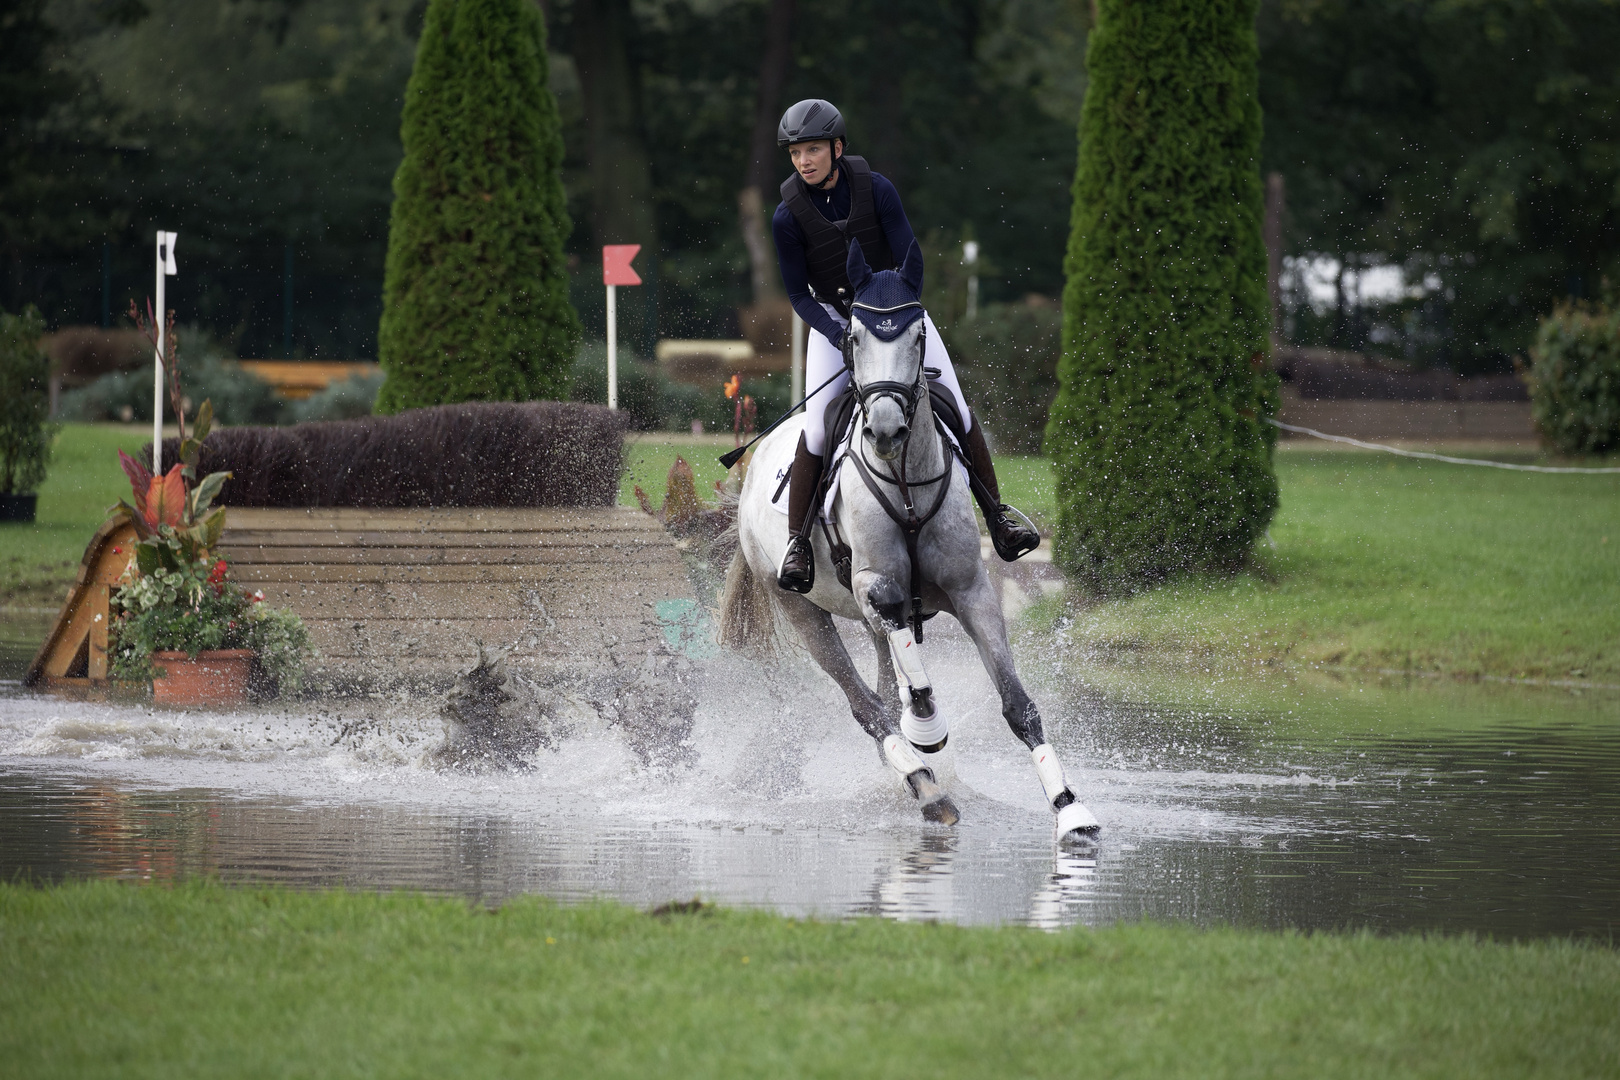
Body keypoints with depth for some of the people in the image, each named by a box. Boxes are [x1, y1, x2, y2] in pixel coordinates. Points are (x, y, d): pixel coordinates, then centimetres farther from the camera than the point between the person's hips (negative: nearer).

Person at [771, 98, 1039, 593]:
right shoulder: (788, 217, -13)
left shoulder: (876, 189, -14)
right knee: (817, 427, -19)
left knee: (955, 404, -10)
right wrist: (841, 338, -22)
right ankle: (796, 540, -8)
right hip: (832, 317, -1)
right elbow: (798, 293, -7)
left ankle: (996, 511, 4)